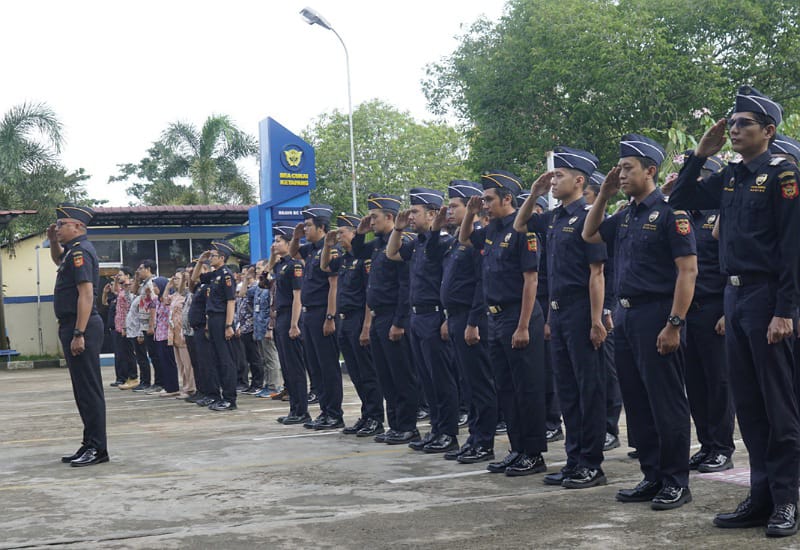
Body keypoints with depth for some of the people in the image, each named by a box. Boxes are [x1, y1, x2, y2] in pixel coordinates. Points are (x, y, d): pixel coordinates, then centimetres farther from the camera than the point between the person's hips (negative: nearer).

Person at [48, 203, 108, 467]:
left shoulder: (80, 251, -14)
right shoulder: (73, 250, 16)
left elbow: (86, 294, -22)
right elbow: (58, 260, 41)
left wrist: (79, 334, -25)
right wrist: (53, 241, 21)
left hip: (81, 327, -10)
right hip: (72, 326, 10)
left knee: (89, 390, -7)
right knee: (83, 390, 13)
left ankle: (97, 449, -4)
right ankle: (90, 445, 18)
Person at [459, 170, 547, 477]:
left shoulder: (521, 229, -13)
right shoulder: (492, 231, 12)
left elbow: (530, 279, -17)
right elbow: (464, 240, 32)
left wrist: (523, 327, -20)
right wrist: (470, 213, 13)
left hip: (519, 317, -9)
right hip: (496, 318, 9)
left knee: (527, 389, -3)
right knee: (505, 389, 12)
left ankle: (534, 455, 3)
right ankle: (518, 450, 19)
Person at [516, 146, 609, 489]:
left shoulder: (587, 216, -11)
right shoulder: (554, 218, 13)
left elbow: (596, 273, -16)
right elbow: (520, 226, 30)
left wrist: (596, 321, -20)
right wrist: (533, 195, 14)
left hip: (581, 313, -9)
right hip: (558, 311, 9)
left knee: (589, 388, -2)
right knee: (566, 389, 12)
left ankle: (591, 465, 4)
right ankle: (574, 460, 19)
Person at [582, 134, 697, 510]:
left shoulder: (669, 212, -11)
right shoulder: (625, 217, 13)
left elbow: (688, 271, -15)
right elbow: (589, 235, 28)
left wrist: (674, 324, -20)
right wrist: (603, 195, 14)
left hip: (656, 317, -9)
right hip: (625, 317, 9)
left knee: (666, 403, -2)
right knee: (636, 403, 11)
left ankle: (676, 482, 5)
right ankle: (652, 477, 19)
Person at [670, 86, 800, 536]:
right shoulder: (729, 178, 12)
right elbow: (682, 201, 21)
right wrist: (701, 155, 9)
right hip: (734, 296, 8)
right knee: (748, 401, 10)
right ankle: (762, 495, 17)